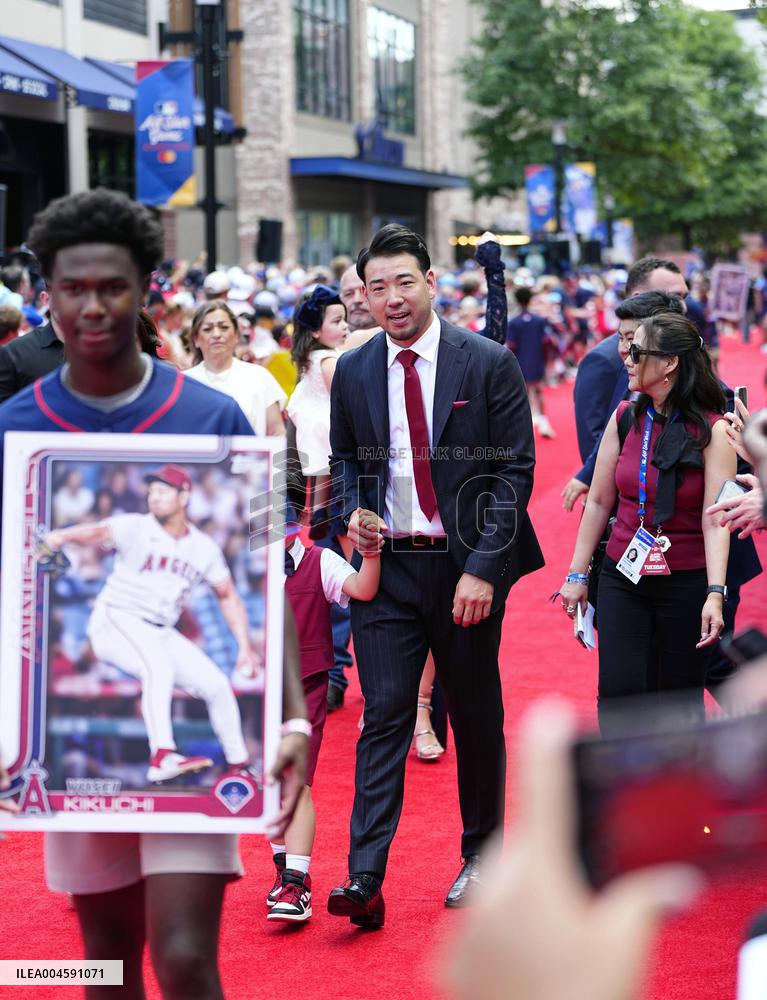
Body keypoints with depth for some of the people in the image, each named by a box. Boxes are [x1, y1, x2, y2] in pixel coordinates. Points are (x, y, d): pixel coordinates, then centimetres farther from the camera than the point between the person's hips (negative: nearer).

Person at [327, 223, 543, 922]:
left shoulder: (489, 364, -6)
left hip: (468, 566, -1)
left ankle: (481, 856, 28)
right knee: (385, 715, -5)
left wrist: (482, 568, -14)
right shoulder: (353, 372, 5)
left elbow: (515, 468, -7)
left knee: (477, 715, 10)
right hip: (388, 568, 2)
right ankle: (365, 879, -9)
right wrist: (354, 512, -3)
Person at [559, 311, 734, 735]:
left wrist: (715, 594, -25)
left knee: (681, 702, 6)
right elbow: (599, 502, 8)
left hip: (686, 583, -3)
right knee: (617, 694, -7)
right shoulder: (625, 418, 2)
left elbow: (715, 518, -16)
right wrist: (577, 574, 8)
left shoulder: (712, 430, -9)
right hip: (622, 577, 3)